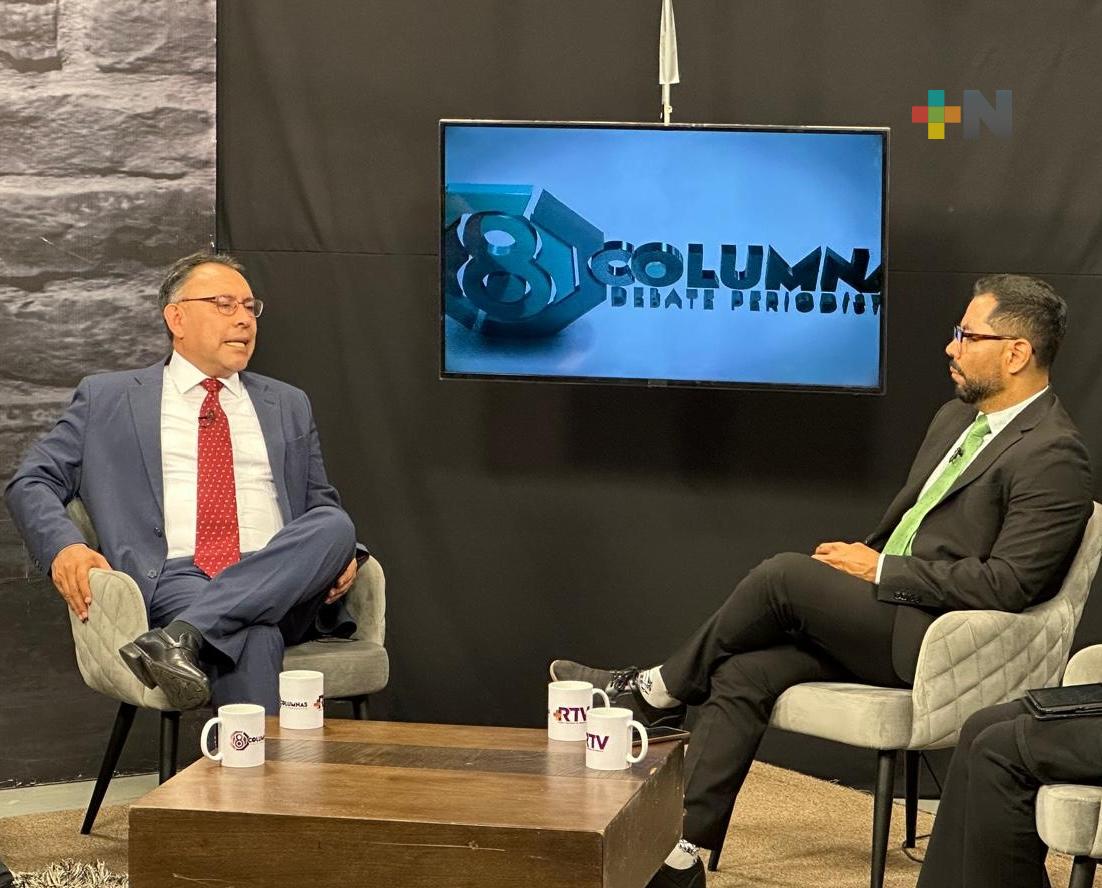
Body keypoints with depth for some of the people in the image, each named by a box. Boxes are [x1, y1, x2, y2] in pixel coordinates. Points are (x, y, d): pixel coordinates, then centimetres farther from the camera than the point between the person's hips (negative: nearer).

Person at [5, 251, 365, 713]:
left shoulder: (288, 405, 26)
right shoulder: (106, 398, 17)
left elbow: (322, 505, 30)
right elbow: (31, 483, 13)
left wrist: (341, 554, 3)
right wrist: (64, 546, -11)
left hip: (278, 585, 4)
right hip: (172, 582, -4)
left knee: (334, 526, -32)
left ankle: (184, 635, -41)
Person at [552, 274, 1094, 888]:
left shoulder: (1053, 456, -13)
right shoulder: (958, 417, 17)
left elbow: (1008, 584, -20)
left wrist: (880, 570, -15)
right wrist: (861, 559, 3)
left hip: (935, 644, -9)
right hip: (885, 616, 9)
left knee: (786, 574, -23)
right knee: (741, 677, -11)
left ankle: (660, 690, 0)